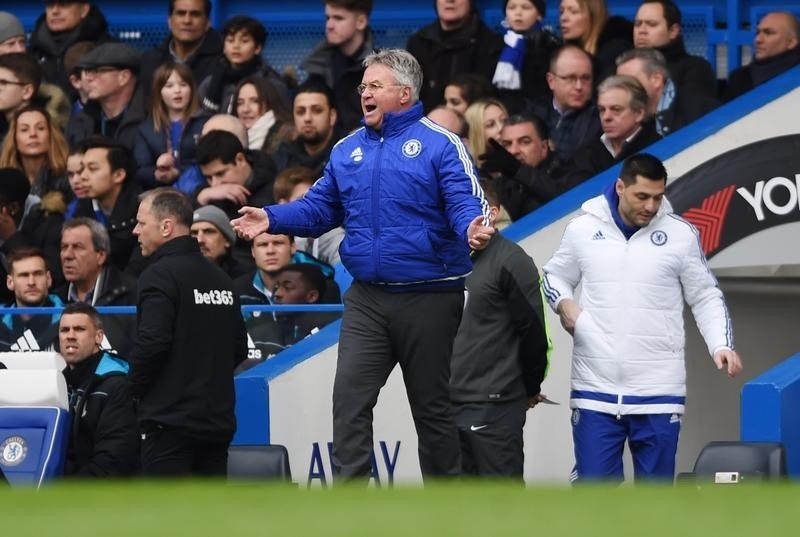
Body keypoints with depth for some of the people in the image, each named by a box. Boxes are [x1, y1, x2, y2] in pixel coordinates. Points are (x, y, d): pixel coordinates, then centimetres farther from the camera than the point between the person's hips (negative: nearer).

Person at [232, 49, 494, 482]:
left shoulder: (439, 144, -5)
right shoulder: (348, 150, 13)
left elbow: (465, 204, -15)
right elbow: (319, 209, 15)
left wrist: (472, 228, -37)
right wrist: (271, 220, -1)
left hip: (429, 297, -5)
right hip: (366, 298, 5)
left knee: (433, 405, 6)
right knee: (350, 396, -6)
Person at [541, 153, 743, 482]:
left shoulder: (680, 234, 2)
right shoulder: (583, 229, 3)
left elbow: (706, 297, 9)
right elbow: (554, 276, 18)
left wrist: (721, 345, -7)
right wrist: (564, 304, -4)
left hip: (658, 391, 0)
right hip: (595, 388, 0)